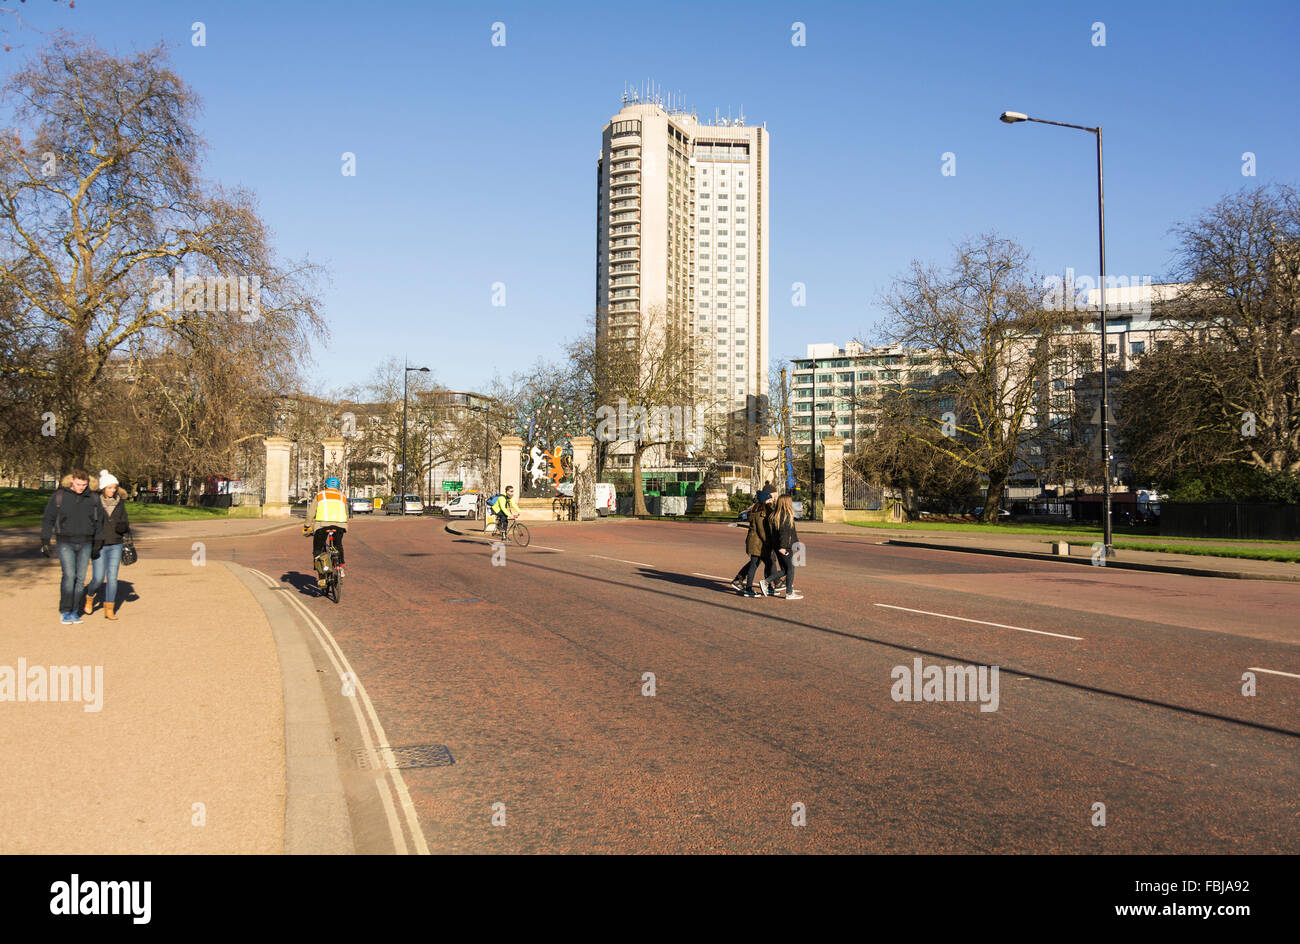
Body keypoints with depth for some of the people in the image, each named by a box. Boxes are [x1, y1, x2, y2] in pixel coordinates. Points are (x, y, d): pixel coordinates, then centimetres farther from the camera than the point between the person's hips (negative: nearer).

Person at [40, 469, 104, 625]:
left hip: (85, 544, 2)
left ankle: (74, 612, 12)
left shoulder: (93, 498, 2)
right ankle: (64, 612, -2)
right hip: (65, 543, -2)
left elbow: (99, 522, 8)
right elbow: (48, 519, 2)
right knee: (69, 576, -12)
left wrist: (97, 545, 6)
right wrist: (45, 542, -2)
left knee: (80, 578, 3)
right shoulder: (59, 496, -4)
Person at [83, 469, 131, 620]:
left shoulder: (119, 502, 4)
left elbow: (124, 521, 11)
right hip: (99, 546, -2)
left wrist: (125, 528, -11)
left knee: (112, 578, -2)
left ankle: (109, 610, 4)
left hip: (115, 546, 2)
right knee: (98, 578, -4)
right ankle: (90, 597, 28)